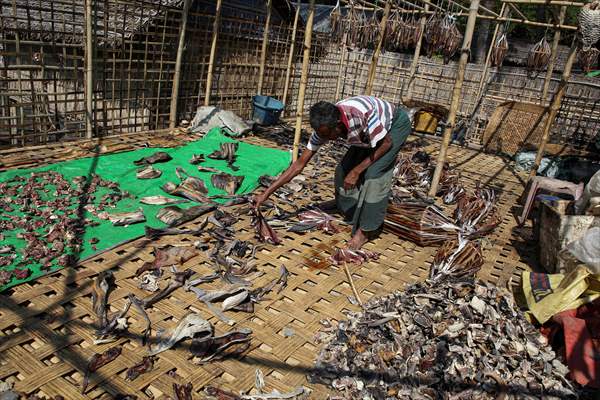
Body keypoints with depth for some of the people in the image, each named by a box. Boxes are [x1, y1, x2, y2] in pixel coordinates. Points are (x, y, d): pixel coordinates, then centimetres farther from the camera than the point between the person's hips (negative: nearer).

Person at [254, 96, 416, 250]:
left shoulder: (363, 113, -43)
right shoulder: (324, 126, -24)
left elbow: (387, 144, -25)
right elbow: (299, 164, -18)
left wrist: (357, 171, -27)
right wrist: (266, 193, -21)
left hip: (396, 123, -6)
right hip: (368, 132, 6)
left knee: (375, 173, -23)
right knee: (343, 170, -5)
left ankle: (366, 230, -10)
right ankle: (351, 217, 15)